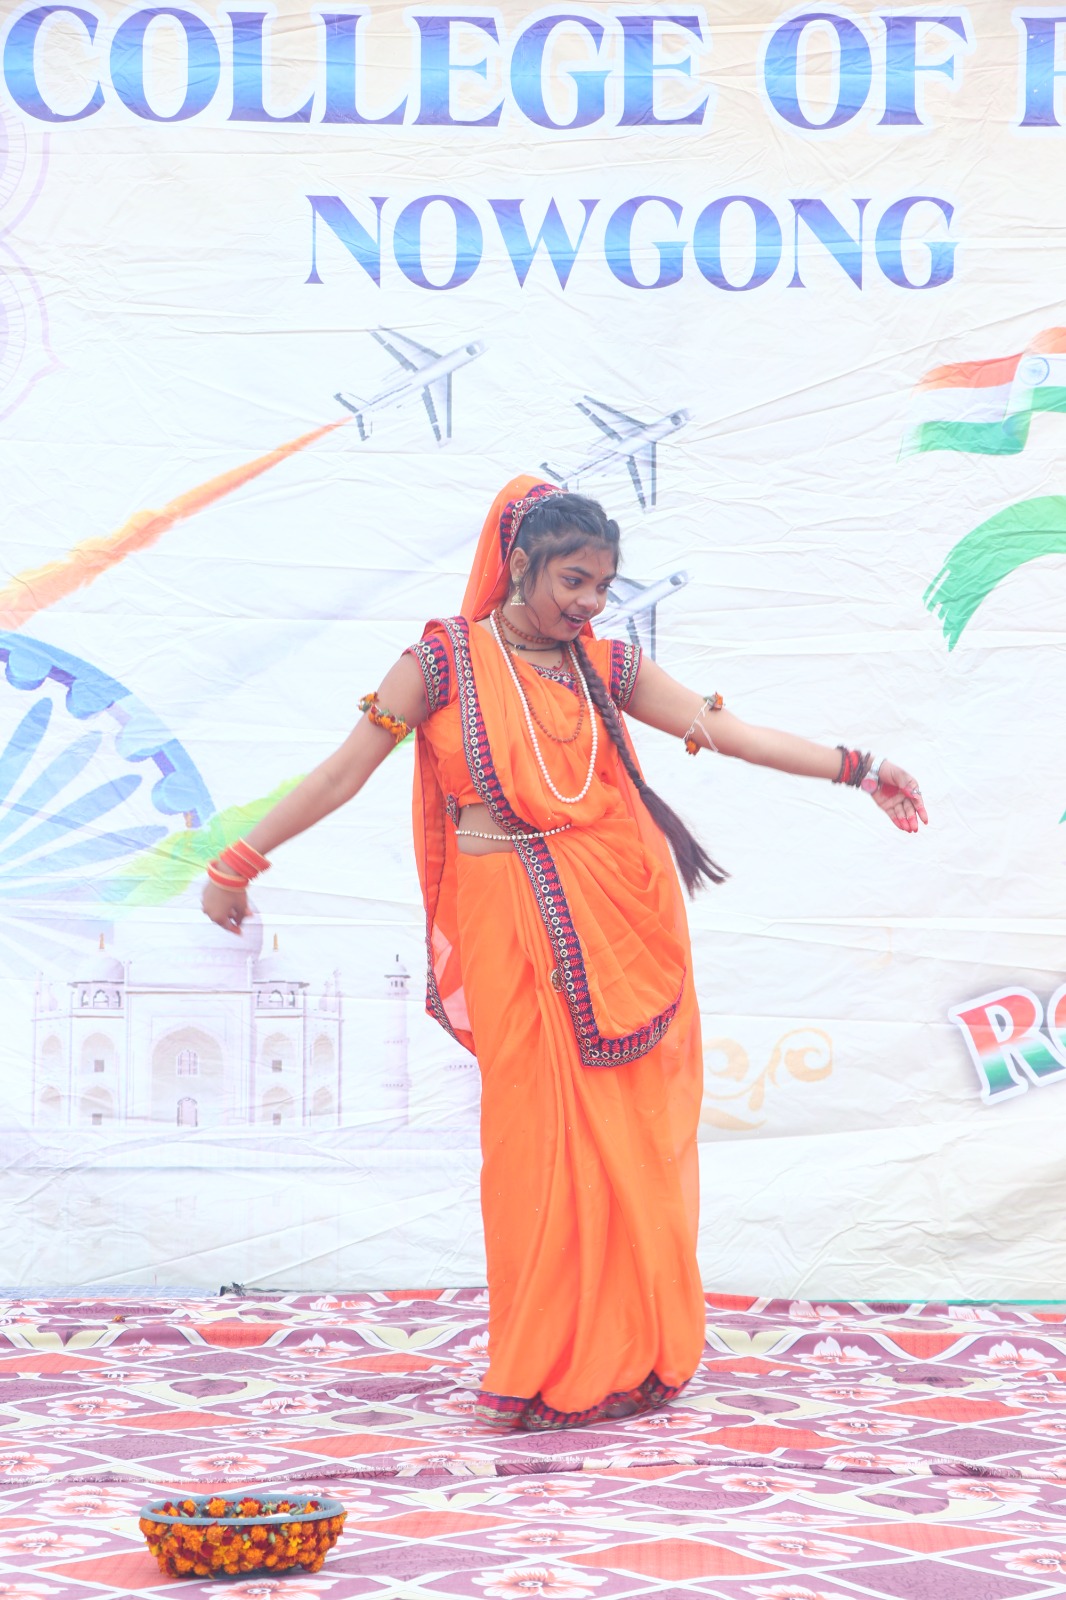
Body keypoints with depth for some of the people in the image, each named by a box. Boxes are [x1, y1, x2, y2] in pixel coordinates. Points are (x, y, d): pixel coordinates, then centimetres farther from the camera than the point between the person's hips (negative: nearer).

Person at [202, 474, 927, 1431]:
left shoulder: (604, 666, 11)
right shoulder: (447, 659, 2)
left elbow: (728, 732, 9)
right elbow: (345, 771, 2)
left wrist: (856, 769, 4)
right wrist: (239, 863, 2)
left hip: (622, 915, 3)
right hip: (512, 918, -3)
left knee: (631, 1132, 2)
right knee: (539, 1130, -3)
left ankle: (624, 1359, 13)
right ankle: (544, 1375, 9)